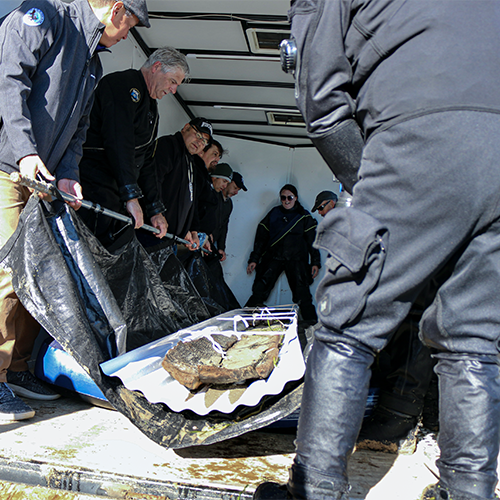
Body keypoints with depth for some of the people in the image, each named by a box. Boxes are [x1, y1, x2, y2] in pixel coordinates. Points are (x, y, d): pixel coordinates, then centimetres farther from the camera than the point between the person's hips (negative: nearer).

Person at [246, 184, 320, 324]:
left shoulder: (304, 216, 8)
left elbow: (312, 240, 9)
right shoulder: (273, 214, 11)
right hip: (273, 258, 1)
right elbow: (261, 238, 13)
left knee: (302, 295, -7)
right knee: (259, 290, -9)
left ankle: (312, 324, 2)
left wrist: (315, 262, 2)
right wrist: (254, 259, 9)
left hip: (296, 259, -1)